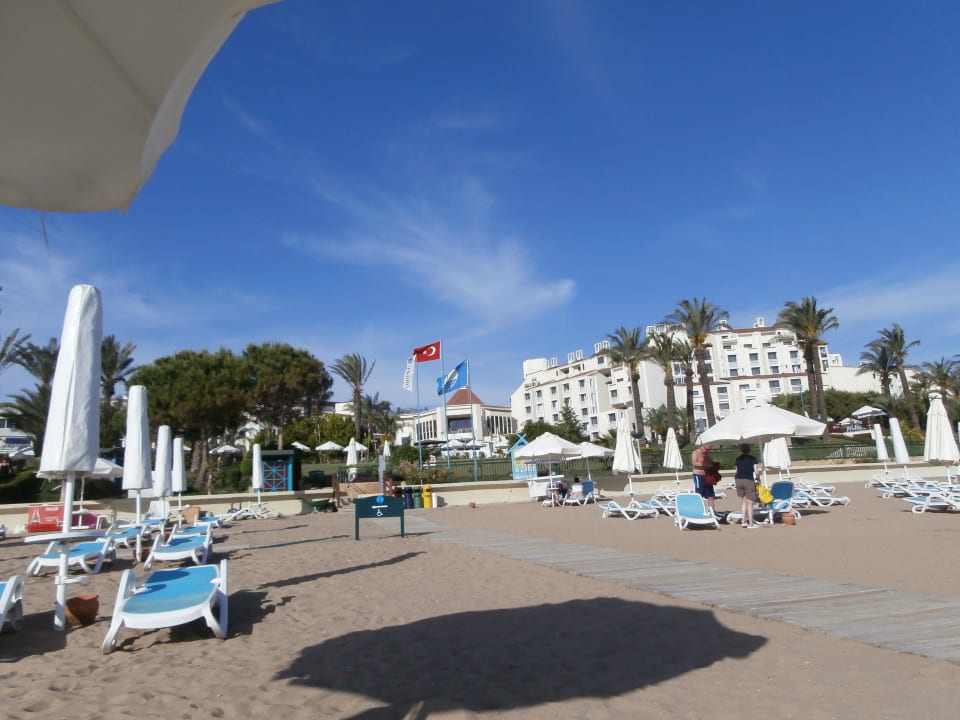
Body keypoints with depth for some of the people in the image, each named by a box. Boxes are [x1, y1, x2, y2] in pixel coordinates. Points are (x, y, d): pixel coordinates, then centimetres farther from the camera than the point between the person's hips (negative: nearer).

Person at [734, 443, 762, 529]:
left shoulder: (738, 458, 11)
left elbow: (737, 470, 7)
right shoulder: (753, 459, 0)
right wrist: (758, 476, 13)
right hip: (749, 480, -4)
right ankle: (750, 524, 6)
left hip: (738, 480, 4)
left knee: (743, 501, 16)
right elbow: (756, 472, -6)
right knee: (749, 502, 3)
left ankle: (743, 521, 14)